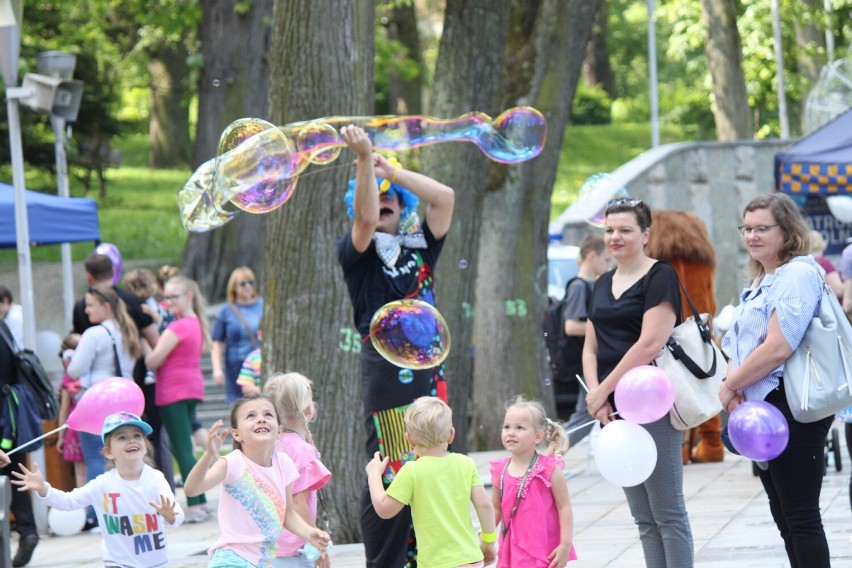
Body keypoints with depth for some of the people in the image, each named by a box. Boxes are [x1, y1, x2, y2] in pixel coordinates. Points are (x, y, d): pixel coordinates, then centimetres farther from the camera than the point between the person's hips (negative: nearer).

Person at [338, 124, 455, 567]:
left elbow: (444, 197, 8)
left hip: (428, 364, 6)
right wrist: (364, 161, -27)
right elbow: (364, 218, -18)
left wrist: (390, 170, 5)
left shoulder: (419, 247, 16)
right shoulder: (356, 252, 2)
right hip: (386, 363, -6)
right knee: (390, 473, -9)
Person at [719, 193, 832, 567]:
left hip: (792, 408, -10)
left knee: (801, 518, -7)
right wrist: (734, 381, -2)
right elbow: (741, 343, 20)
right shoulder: (761, 281, 16)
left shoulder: (798, 274, -14)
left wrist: (730, 386, -12)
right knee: (783, 517, 14)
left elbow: (778, 347, -23)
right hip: (762, 408, 10)